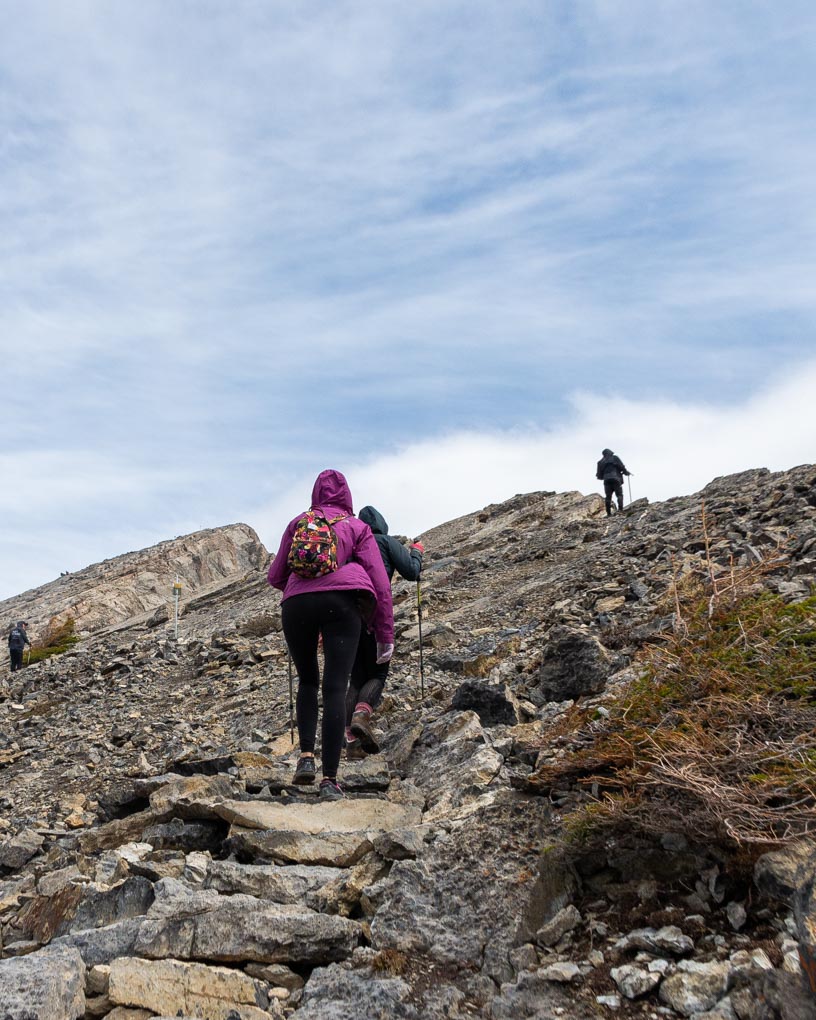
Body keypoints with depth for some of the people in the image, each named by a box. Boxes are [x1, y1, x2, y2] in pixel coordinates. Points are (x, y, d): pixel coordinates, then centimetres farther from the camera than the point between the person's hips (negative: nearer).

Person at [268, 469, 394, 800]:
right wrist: (385, 634, 14)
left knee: (307, 681, 21)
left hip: (296, 603, 2)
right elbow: (380, 583, 12)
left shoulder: (298, 522, 24)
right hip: (342, 602, -2)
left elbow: (275, 576, 27)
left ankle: (306, 756, 5)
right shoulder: (358, 527, 20)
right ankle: (330, 779, -8)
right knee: (335, 688, -3)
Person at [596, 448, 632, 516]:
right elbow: (621, 467, -1)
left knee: (608, 497, 2)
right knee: (619, 495, -3)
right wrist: (626, 472, 13)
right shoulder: (615, 458, 9)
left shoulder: (601, 462, 18)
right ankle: (620, 509, -20)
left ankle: (609, 513, -4)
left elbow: (599, 476, 14)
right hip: (616, 479, -3)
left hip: (607, 480, 3)